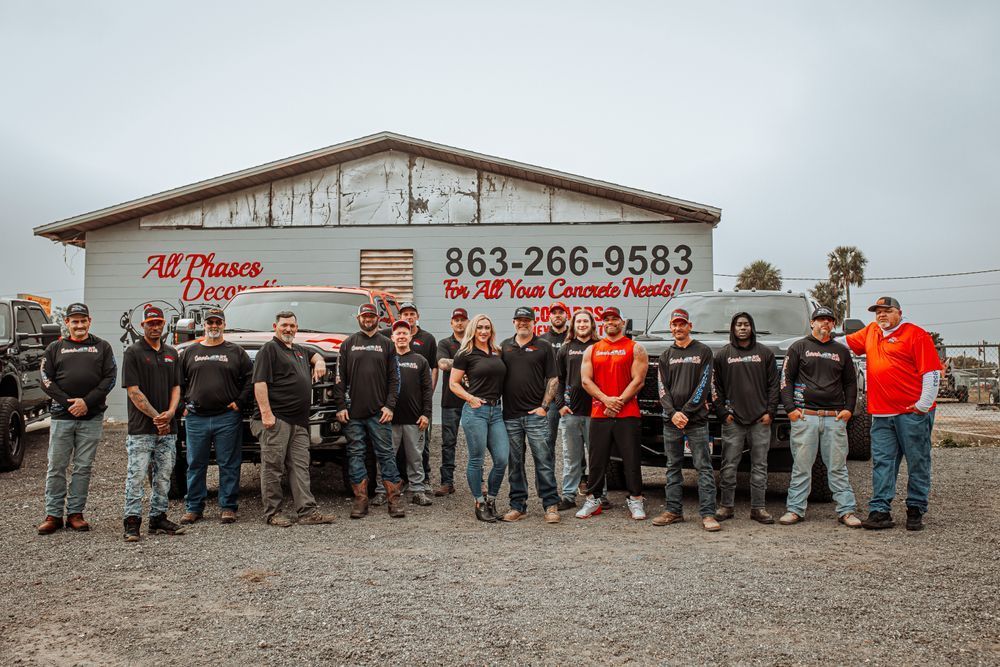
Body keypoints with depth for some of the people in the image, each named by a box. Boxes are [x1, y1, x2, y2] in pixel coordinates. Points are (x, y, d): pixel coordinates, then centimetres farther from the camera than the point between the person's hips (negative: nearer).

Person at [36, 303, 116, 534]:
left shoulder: (102, 347, 9)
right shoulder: (55, 348, 11)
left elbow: (110, 378, 0)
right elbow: (46, 380, 4)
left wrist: (87, 402, -11)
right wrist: (68, 402, -10)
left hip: (92, 418, -1)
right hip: (61, 416, 1)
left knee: (83, 467, 4)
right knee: (56, 467, 3)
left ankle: (75, 513, 13)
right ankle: (53, 514, 11)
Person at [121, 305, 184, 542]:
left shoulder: (171, 353, 13)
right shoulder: (133, 352, -4)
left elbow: (176, 386, 11)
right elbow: (133, 391, -10)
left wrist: (170, 413, -8)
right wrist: (156, 417, -14)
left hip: (168, 428, 5)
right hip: (141, 429, -5)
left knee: (164, 476, 10)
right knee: (137, 476, -3)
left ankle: (158, 518, 19)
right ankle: (132, 523, 3)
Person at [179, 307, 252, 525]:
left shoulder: (236, 352, 6)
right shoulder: (189, 352, 12)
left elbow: (250, 378, 4)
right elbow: (177, 381, 14)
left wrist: (240, 402, -5)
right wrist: (183, 405, 5)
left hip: (227, 418, -2)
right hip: (196, 418, 2)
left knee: (229, 465, 2)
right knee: (195, 465, 9)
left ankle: (228, 507, 11)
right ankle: (193, 507, 20)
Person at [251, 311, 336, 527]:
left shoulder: (299, 350, 23)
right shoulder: (269, 349, -2)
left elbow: (316, 355, 43)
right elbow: (260, 382, -11)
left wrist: (319, 362, 17)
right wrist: (265, 412, -21)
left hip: (299, 421, 8)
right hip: (275, 419, -8)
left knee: (300, 467, 5)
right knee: (273, 467, -2)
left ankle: (308, 511, 5)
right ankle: (272, 513, 5)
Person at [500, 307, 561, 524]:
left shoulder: (543, 347, 4)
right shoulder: (504, 346, 13)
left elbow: (553, 379, 1)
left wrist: (544, 406, -8)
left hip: (535, 414, -3)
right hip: (510, 415, 3)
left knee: (544, 460, -4)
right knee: (515, 463, 9)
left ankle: (551, 505, 3)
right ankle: (518, 505, 17)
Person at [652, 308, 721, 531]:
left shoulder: (703, 351, 4)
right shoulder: (666, 356, 15)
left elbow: (704, 386, -5)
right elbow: (663, 388, 7)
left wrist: (686, 412, -12)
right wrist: (673, 413, -8)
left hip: (696, 419, -4)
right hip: (671, 420, 4)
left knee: (704, 467, -4)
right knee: (673, 467, 8)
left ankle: (707, 514, -2)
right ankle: (673, 511, 15)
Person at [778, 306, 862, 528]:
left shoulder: (841, 351, 16)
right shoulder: (799, 347, 7)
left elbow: (850, 382, 20)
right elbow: (786, 378, 3)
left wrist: (848, 408, 6)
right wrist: (790, 408, -6)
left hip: (835, 418, 2)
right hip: (805, 416, -2)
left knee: (838, 467, 5)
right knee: (801, 466, 0)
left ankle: (846, 510, 10)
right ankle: (795, 509, 7)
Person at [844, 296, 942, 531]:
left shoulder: (916, 335, -4)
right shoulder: (871, 332, 15)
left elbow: (932, 373, -8)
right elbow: (847, 342, 31)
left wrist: (923, 405, -11)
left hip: (912, 413, -6)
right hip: (881, 414, 6)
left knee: (917, 463, 5)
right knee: (882, 462, 4)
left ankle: (916, 510, 16)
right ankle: (880, 511, 7)